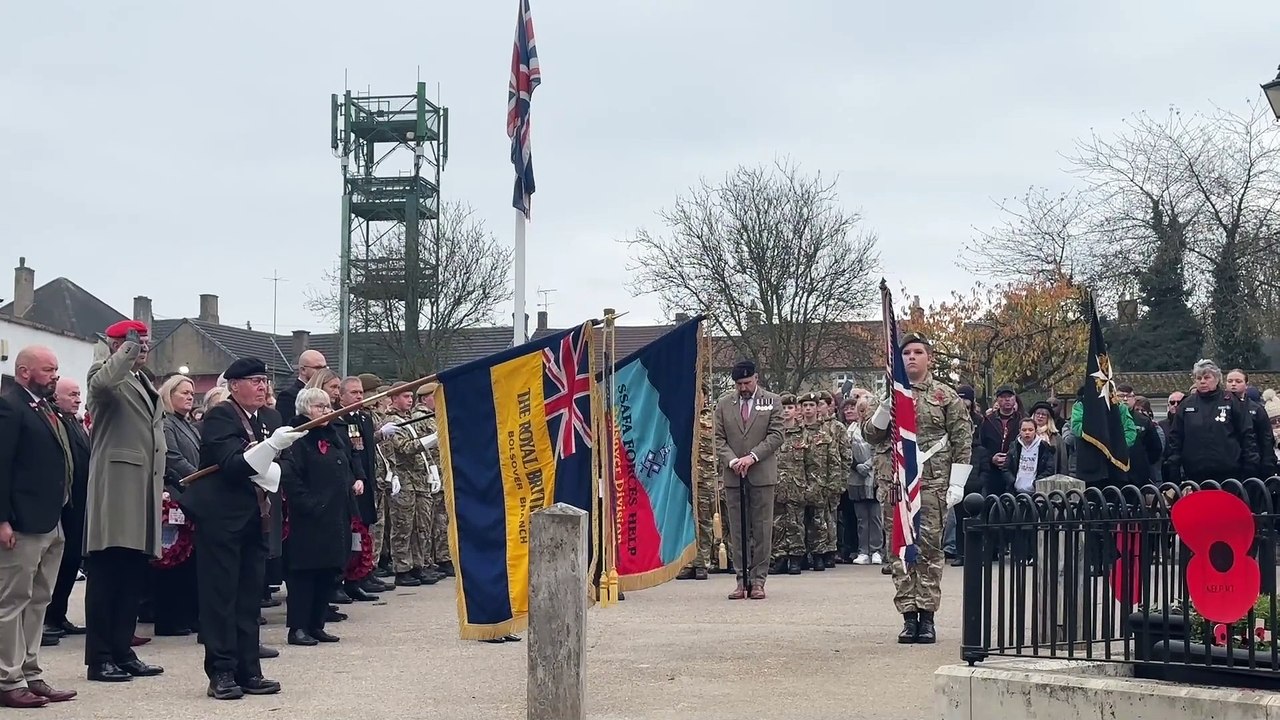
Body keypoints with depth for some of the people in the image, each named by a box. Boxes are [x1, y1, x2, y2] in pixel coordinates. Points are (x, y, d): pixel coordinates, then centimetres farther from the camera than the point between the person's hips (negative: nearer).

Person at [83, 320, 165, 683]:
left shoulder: (145, 382, 22)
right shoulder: (103, 373, -2)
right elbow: (102, 383, -30)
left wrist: (160, 486, 20)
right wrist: (129, 348, -20)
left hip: (144, 492, 8)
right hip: (115, 489, -8)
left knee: (133, 578, 9)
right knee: (105, 577, -4)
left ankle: (123, 653, 16)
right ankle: (99, 658, 0)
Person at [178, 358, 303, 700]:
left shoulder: (270, 419, 12)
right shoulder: (219, 416, -10)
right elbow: (232, 464, -22)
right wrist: (272, 445, -32)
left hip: (255, 518, 7)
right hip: (220, 517, -7)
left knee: (250, 598, 8)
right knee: (220, 596, -4)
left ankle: (248, 672, 13)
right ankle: (221, 674, 0)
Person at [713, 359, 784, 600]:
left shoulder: (772, 401, 4)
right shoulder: (723, 404, 11)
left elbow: (776, 436, -3)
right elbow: (719, 438, 8)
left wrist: (752, 457, -13)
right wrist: (732, 460, -10)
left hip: (762, 474, -2)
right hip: (733, 475, 2)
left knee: (762, 528, -1)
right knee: (737, 530, 3)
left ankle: (758, 580, 3)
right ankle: (742, 580, 6)